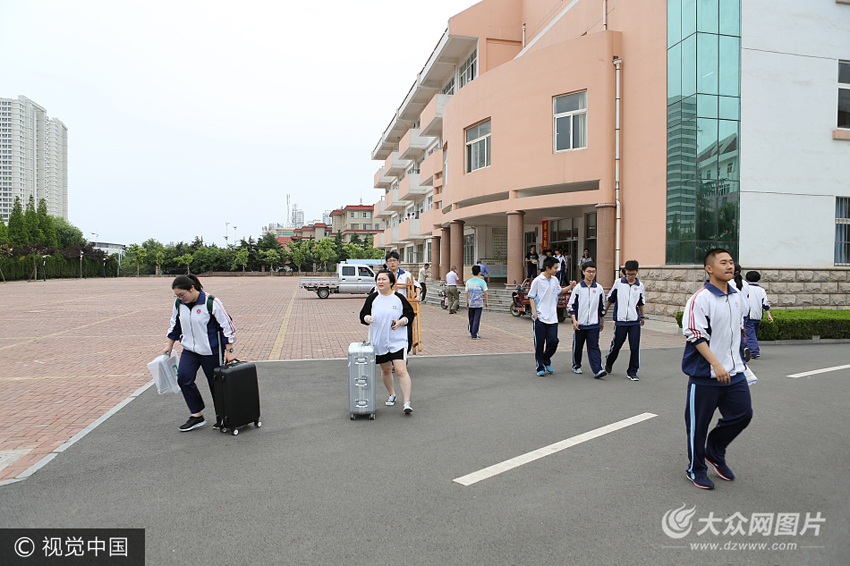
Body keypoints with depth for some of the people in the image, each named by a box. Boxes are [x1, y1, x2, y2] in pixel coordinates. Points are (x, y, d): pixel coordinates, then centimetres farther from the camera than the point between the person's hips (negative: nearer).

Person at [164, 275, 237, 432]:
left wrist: (229, 351, -13)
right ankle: (196, 415, 4)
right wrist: (170, 345, 19)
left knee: (216, 383, 3)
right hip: (189, 349, 6)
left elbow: (227, 326, -14)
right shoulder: (178, 304, -1)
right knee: (183, 378, -10)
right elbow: (175, 325, 17)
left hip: (211, 351, -5)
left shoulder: (211, 303, -19)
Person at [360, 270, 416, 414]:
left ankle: (407, 403, -9)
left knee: (401, 371, -13)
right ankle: (391, 395, 40)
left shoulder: (399, 298, -2)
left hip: (397, 341, -3)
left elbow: (410, 314, 5)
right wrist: (367, 318, -16)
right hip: (379, 341, 3)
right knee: (385, 370, 17)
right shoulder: (372, 298, 2)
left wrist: (401, 321, -14)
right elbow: (363, 315, 7)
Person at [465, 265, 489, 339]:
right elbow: (485, 293, -5)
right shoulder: (482, 282, -6)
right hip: (479, 303, -4)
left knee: (471, 319, 14)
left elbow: (466, 293, 7)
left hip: (471, 303, 4)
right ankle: (474, 335, -3)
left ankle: (472, 332, 26)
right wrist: (486, 302, 5)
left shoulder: (468, 281, 5)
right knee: (477, 319, -2)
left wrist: (467, 302, 15)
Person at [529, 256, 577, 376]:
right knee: (539, 343, 1)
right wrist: (534, 312, -12)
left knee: (553, 341, -1)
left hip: (552, 317, 5)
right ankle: (540, 367, 12)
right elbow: (531, 297, -3)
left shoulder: (555, 280, 11)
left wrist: (570, 287, 12)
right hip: (540, 318, -5)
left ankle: (546, 361, 24)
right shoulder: (537, 281, -6)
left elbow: (560, 291, 29)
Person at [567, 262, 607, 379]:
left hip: (594, 324, 1)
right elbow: (571, 305, -1)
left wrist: (602, 321, 18)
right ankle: (576, 366, 30)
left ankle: (598, 370, -12)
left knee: (594, 347, -6)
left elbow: (602, 306, 14)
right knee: (577, 346, 11)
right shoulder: (578, 288, -3)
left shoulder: (599, 288, 4)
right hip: (580, 323, -1)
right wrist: (574, 320, -9)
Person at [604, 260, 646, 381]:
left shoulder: (640, 285, 5)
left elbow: (641, 303, 18)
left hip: (635, 321, 2)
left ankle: (632, 372, 11)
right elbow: (611, 299, 10)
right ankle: (608, 363, 34)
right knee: (616, 345, 7)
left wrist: (642, 317, 24)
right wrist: (604, 312, 14)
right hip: (620, 320, -2)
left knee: (635, 347, 0)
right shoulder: (618, 283, -1)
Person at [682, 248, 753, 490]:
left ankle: (715, 452, 34)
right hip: (705, 373, -7)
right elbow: (695, 335, -19)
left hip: (734, 372, 7)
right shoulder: (700, 299, -16)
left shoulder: (738, 296, 9)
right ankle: (696, 469, 24)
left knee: (743, 413, 10)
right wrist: (716, 365, -24)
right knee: (698, 423, 5)